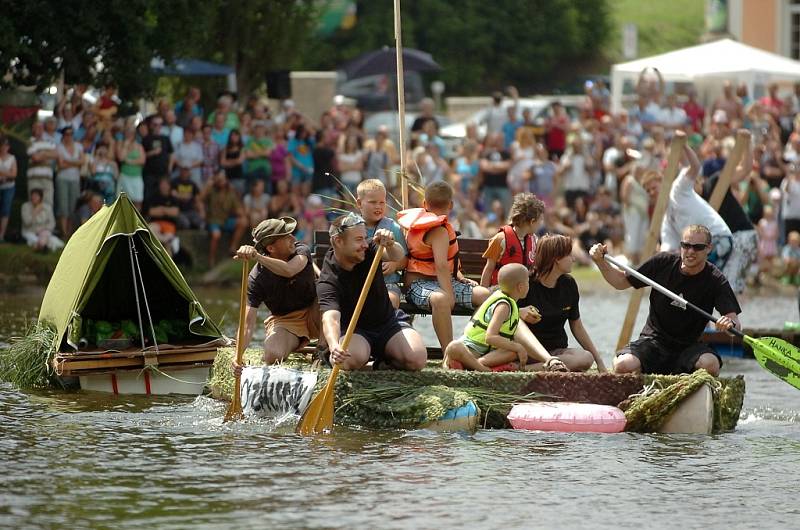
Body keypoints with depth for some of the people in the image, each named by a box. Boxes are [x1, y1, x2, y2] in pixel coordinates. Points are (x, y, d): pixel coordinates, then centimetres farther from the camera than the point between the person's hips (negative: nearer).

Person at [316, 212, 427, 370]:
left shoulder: (368, 250, -9)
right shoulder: (327, 281, -23)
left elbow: (397, 256, -29)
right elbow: (330, 318, -38)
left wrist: (390, 245, -55)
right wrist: (334, 346, -60)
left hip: (388, 322, 4)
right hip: (355, 330, -4)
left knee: (417, 359, -21)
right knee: (353, 359, -37)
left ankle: (384, 357, 10)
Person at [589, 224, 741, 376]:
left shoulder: (716, 281, -10)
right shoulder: (663, 262, -3)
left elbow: (735, 323, -19)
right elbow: (621, 281, 9)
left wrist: (730, 323, -44)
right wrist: (600, 262, -8)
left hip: (688, 346, -1)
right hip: (653, 340, 1)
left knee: (711, 364, -35)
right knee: (622, 366, -28)